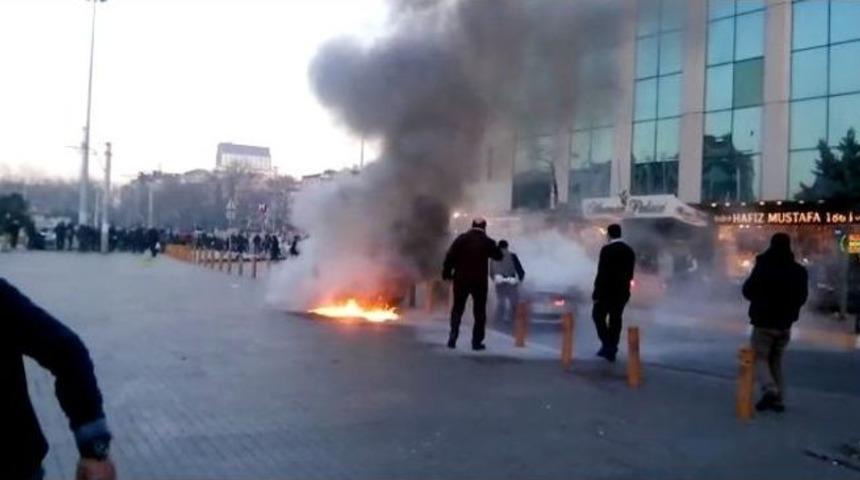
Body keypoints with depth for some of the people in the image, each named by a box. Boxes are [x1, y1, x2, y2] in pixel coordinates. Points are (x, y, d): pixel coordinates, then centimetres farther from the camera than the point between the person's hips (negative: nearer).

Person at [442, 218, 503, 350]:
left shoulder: (462, 238, -3)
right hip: (479, 281, -1)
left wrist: (446, 272, 0)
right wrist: (495, 246, 24)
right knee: (479, 312, 9)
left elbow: (450, 256, -9)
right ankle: (477, 341, 6)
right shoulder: (487, 242, -2)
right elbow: (498, 256, 11)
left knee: (457, 309, 12)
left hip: (461, 279, 1)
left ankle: (453, 337, 3)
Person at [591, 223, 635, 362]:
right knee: (615, 319, 11)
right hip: (622, 292, 6)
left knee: (598, 315, 8)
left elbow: (602, 272, -16)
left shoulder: (607, 250, -14)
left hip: (608, 291, -6)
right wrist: (624, 286, 18)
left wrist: (596, 292, -11)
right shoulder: (629, 251, 6)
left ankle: (607, 344, -5)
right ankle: (612, 349, 13)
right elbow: (630, 274, 9)